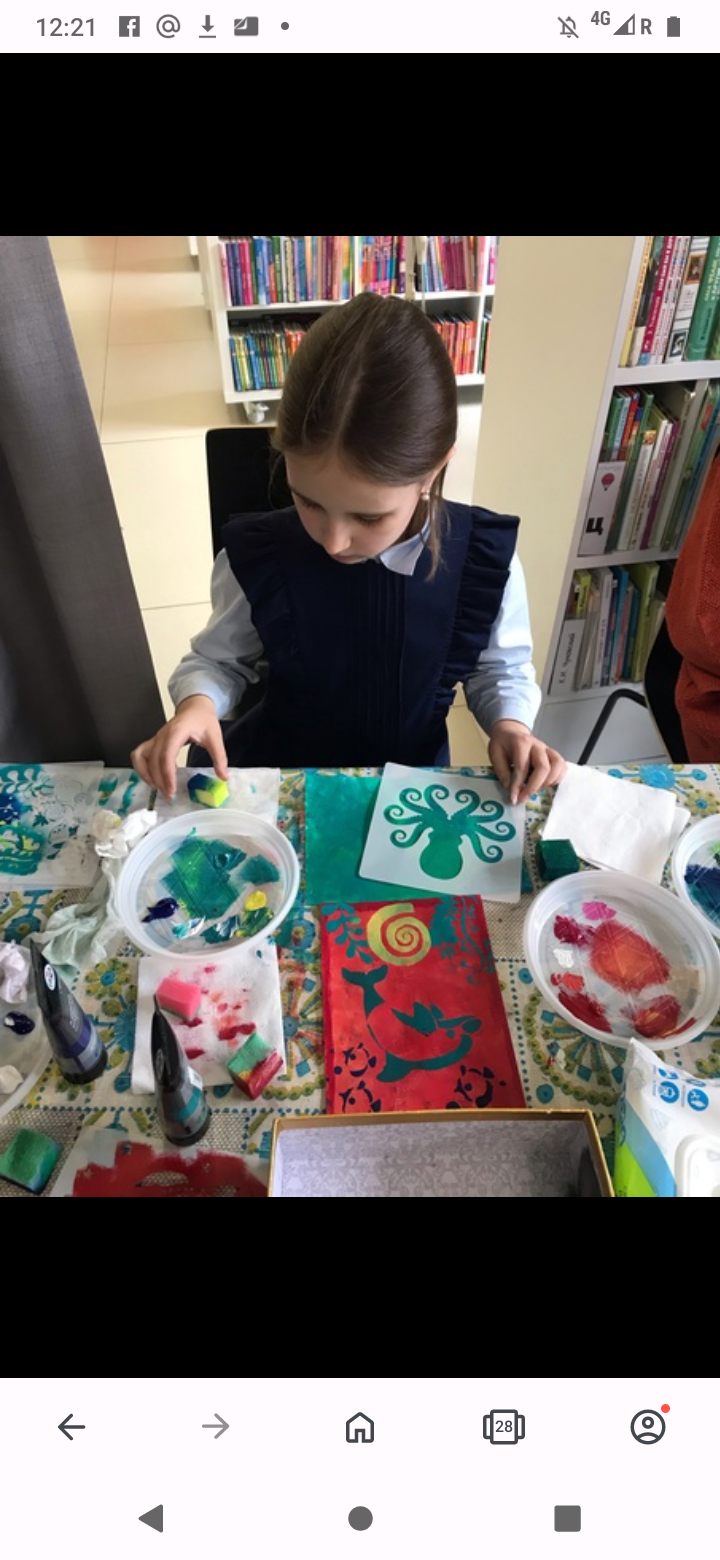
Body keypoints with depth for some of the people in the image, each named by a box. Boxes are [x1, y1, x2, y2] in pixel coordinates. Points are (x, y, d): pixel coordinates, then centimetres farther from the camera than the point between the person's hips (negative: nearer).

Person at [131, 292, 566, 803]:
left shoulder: (486, 561, -14)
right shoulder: (257, 557, -14)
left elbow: (501, 667, 4)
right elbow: (220, 659, 2)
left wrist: (509, 725, -14)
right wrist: (197, 700, -18)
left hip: (409, 783, 0)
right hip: (274, 775, 1)